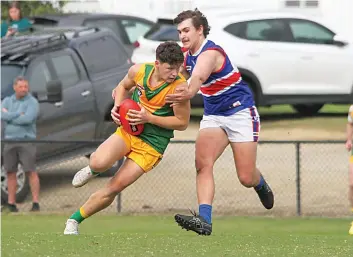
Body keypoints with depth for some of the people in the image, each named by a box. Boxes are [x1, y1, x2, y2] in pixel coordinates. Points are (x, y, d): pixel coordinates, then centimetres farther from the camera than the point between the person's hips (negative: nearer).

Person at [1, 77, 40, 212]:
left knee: (31, 171, -8)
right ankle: (11, 204, 11)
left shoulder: (32, 102, -3)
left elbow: (28, 119, -19)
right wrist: (19, 114, -14)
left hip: (26, 140, -5)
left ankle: (36, 203, -8)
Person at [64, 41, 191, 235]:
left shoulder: (179, 86, -20)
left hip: (152, 143, -3)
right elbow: (123, 86, 16)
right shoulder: (139, 71, -8)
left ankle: (75, 220, 10)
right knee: (99, 163, -27)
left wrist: (148, 118, -21)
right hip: (128, 130, 3)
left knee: (114, 188, -8)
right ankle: (92, 170, 12)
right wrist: (117, 106, -4)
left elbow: (182, 122, -12)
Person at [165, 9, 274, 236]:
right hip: (213, 115, 7)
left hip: (241, 113, -7)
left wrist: (189, 92, -69)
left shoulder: (210, 53, -25)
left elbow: (199, 76, -47)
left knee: (246, 178, -4)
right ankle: (204, 220, -31)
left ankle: (261, 185, 35)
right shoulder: (188, 56, 1)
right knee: (203, 162, -20)